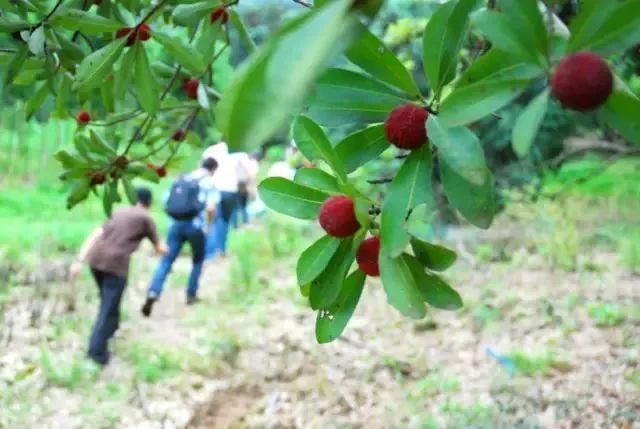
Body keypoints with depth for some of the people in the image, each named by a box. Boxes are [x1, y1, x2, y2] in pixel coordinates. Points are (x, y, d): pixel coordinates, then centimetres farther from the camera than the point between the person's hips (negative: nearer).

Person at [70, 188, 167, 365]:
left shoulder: (119, 212, 25)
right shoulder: (146, 218, 11)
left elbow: (95, 234, 14)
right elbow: (158, 248, 23)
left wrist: (80, 260, 9)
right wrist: (164, 250, 49)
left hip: (96, 259, 6)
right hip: (116, 263, -6)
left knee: (108, 301, 28)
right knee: (108, 308, -1)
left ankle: (109, 328, 47)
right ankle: (97, 350, -7)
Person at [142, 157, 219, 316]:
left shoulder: (182, 179, 15)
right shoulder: (209, 183, -1)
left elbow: (170, 204, 14)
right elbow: (211, 208, -13)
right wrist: (209, 223, 4)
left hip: (176, 224, 4)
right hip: (195, 225, -3)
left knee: (166, 261, -1)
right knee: (198, 261, 19)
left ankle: (153, 294, -17)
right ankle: (191, 295, 23)